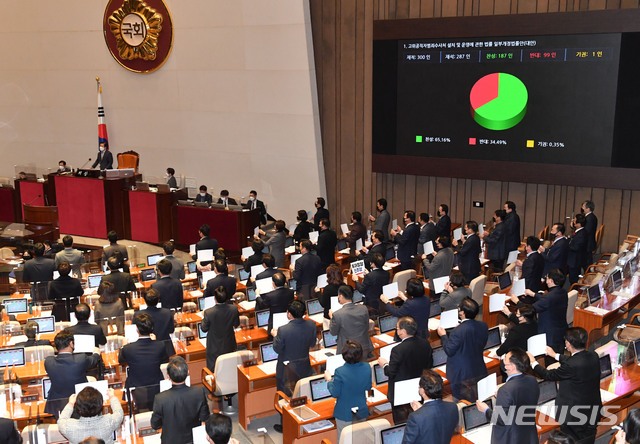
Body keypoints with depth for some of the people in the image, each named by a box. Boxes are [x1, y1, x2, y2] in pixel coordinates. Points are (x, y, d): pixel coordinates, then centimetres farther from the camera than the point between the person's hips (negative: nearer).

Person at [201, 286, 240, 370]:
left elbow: (204, 329, -12)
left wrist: (203, 317, 4)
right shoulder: (234, 309, -22)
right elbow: (236, 324, -4)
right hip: (229, 345, 2)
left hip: (214, 347, -2)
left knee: (213, 369, 19)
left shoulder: (208, 313, -29)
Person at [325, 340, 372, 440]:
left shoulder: (340, 372, -27)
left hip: (344, 414, -4)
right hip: (361, 412, 4)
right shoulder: (367, 367, -14)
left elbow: (335, 394, -15)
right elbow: (368, 387, 1)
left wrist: (329, 380, 0)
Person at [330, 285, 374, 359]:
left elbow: (333, 332, -1)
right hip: (365, 350, 4)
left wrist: (331, 317, 16)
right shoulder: (364, 309, -9)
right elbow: (367, 328, 7)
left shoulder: (337, 315, -19)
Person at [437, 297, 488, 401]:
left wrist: (443, 335, -6)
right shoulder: (483, 326, -12)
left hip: (461, 374, -6)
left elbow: (449, 351, -21)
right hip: (479, 372, 6)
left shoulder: (457, 332, -32)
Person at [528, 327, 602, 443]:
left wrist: (533, 362, 1)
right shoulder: (594, 356, -7)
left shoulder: (571, 365, -31)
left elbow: (548, 375, -16)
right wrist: (555, 355, 27)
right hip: (594, 412, 7)